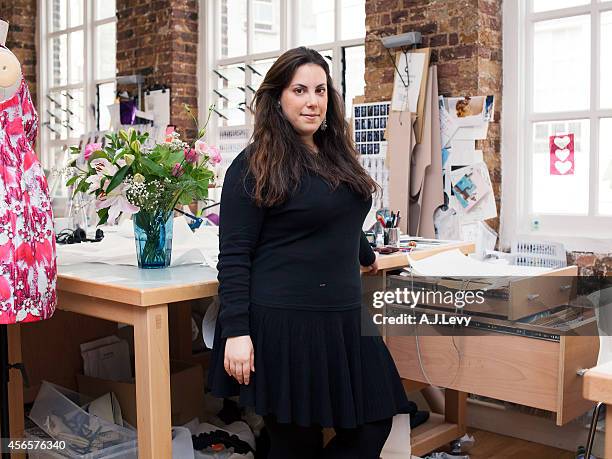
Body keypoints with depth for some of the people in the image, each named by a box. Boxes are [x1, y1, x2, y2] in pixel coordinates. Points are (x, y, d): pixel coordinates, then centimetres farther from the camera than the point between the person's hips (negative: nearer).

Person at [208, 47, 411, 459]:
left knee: (373, 425, 7)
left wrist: (365, 256, 43)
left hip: (343, 317, 7)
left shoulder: (337, 156, 12)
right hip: (284, 322, -7)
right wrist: (236, 332, -17)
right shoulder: (255, 166, -8)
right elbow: (234, 257, -12)